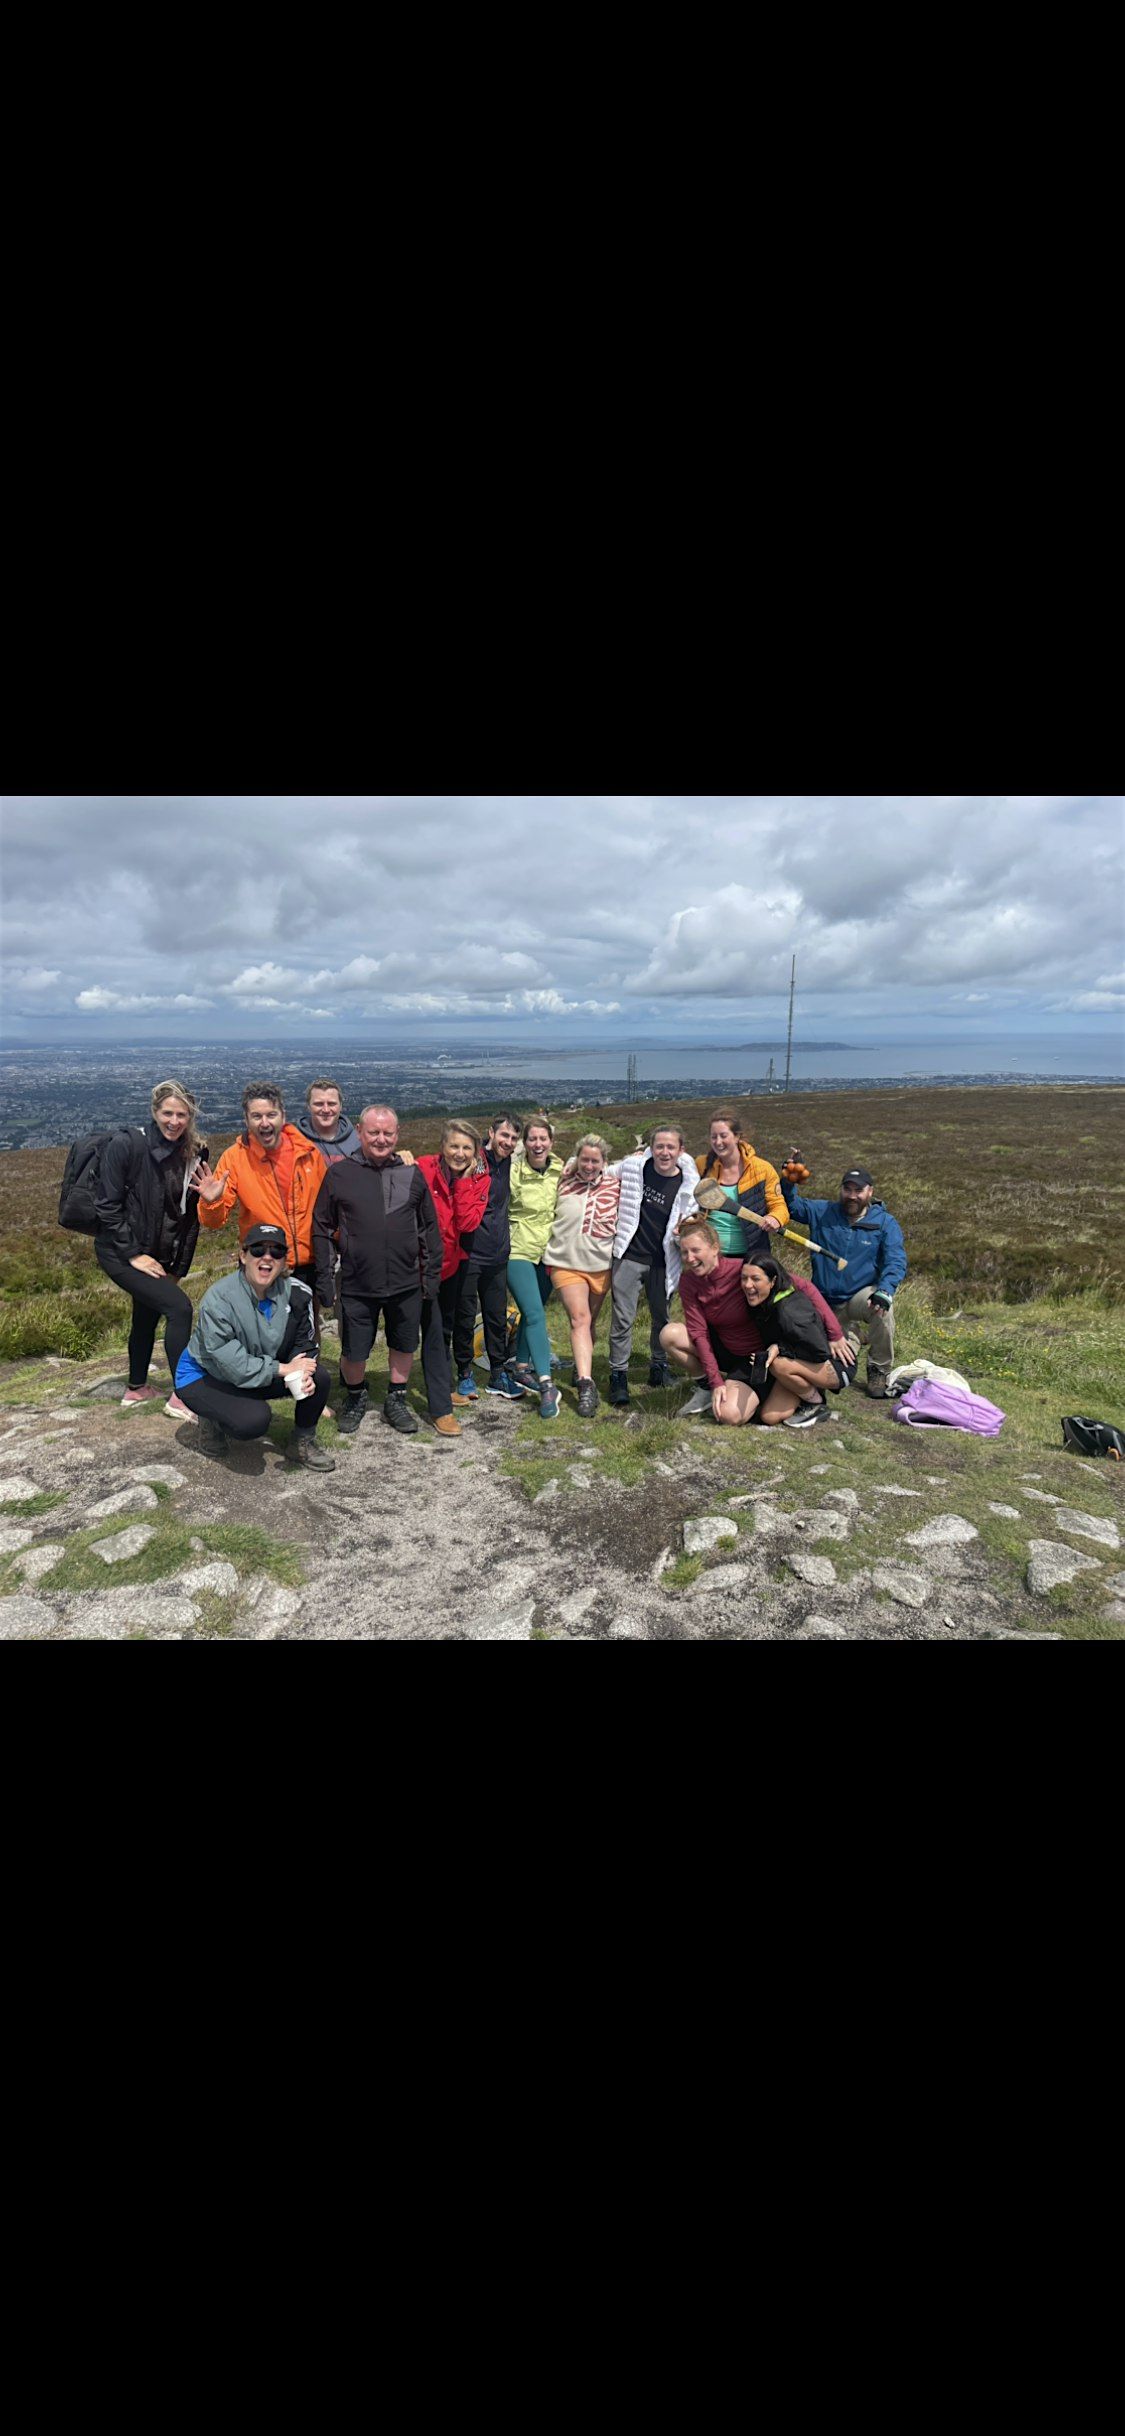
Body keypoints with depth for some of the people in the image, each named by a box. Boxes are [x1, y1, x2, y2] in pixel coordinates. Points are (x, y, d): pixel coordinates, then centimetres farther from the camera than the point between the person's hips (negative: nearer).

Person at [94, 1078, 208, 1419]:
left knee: (147, 1316, 20)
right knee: (178, 1307, -18)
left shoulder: (193, 1154, -2)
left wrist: (178, 1268, 2)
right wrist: (133, 1254, -17)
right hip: (119, 1252, -6)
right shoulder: (125, 1146, -16)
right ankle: (182, 1397, -10)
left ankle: (136, 1388, 42)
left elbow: (191, 1216, 2)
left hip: (158, 1255, 7)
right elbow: (107, 1207, -15)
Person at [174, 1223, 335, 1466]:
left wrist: (302, 1372, -24)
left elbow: (304, 1343, -2)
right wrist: (283, 1368, -28)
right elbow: (233, 1365, -30)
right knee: (254, 1420, -32)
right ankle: (213, 1422, 4)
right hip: (204, 1377, -5)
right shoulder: (219, 1299, -28)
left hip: (260, 1374, 5)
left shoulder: (296, 1293, -13)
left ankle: (302, 1444, 5)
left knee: (318, 1377, -18)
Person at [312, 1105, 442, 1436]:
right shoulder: (339, 1174, -2)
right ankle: (356, 1397, 36)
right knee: (353, 1352, 8)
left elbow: (430, 1228, 8)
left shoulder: (412, 1174, 3)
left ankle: (396, 1400, 36)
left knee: (404, 1345, 15)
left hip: (406, 1284, 2)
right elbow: (322, 1230, 1)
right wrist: (324, 1279, -2)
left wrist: (432, 1274, 5)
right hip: (356, 1285, -2)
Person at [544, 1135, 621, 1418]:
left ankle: (581, 1369, 36)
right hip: (566, 1262, -2)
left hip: (602, 1264, 2)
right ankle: (586, 1385, -22)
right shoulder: (564, 1182, -3)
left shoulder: (615, 1184, -1)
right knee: (579, 1318, -16)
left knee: (589, 1321, 15)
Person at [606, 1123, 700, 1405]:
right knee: (623, 1318, -2)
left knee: (661, 1316, 16)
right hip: (630, 1255, -1)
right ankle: (618, 1375, 10)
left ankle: (658, 1365, 37)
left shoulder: (688, 1184, -6)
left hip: (663, 1262, 1)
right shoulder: (635, 1167, -5)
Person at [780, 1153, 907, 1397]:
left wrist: (884, 1291, -36)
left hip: (861, 1296, -2)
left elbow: (896, 1262, -16)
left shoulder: (885, 1223, -5)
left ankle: (878, 1370, -14)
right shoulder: (822, 1213, 2)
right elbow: (792, 1205, 4)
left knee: (882, 1308, -38)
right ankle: (850, 1336, 33)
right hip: (826, 1304, 2)